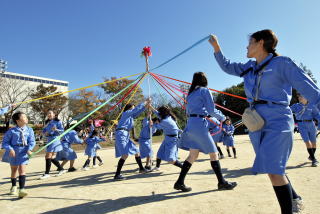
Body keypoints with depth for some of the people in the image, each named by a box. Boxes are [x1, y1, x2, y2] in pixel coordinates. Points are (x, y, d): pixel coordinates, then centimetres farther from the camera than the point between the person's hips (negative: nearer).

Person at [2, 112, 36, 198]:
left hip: (23, 152, -1)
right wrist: (10, 149, -21)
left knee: (22, 170, -10)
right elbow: (5, 142, -4)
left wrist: (29, 149, -19)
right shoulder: (11, 131, -8)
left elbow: (32, 141, -4)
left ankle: (21, 190, -10)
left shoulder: (29, 130, -4)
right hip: (14, 152, 1)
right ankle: (14, 187, 43)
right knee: (14, 170, 19)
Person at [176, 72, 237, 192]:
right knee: (213, 153, 4)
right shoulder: (205, 90, -2)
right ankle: (222, 182, 14)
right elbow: (212, 110, -7)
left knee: (193, 155, 9)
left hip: (190, 124, 7)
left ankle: (180, 182, 9)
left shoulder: (191, 93, 19)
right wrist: (222, 117, 10)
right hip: (200, 124, -7)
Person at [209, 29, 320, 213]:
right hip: (256, 123, 7)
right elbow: (227, 67, 25)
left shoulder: (281, 63, -6)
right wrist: (216, 47, 18)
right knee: (274, 169, 18)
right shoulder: (249, 67, 13)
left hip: (277, 122, -7)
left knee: (273, 170, -15)